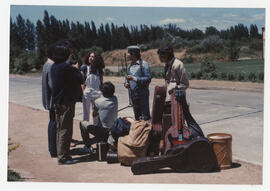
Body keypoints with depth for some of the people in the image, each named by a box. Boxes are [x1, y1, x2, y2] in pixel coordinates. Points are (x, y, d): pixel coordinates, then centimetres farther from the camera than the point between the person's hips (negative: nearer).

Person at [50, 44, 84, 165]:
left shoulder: (53, 67, 10)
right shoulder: (66, 67, -17)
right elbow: (80, 80, -13)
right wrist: (76, 69, 5)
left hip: (56, 102, 9)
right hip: (66, 102, -9)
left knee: (59, 129, 15)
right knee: (65, 130, -4)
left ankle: (60, 154, 22)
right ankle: (63, 157, -1)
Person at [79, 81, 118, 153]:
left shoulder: (98, 101, -12)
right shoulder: (115, 99, -2)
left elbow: (94, 114, 5)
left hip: (102, 131, -5)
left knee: (82, 123, 14)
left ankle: (87, 147, 17)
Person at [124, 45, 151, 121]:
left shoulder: (144, 64, -9)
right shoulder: (130, 66, 12)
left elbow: (148, 79, -15)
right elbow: (127, 78, 22)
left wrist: (134, 78, -21)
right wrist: (126, 83, -1)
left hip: (142, 94, -7)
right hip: (133, 94, 7)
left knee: (145, 116, -5)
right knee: (137, 116, 14)